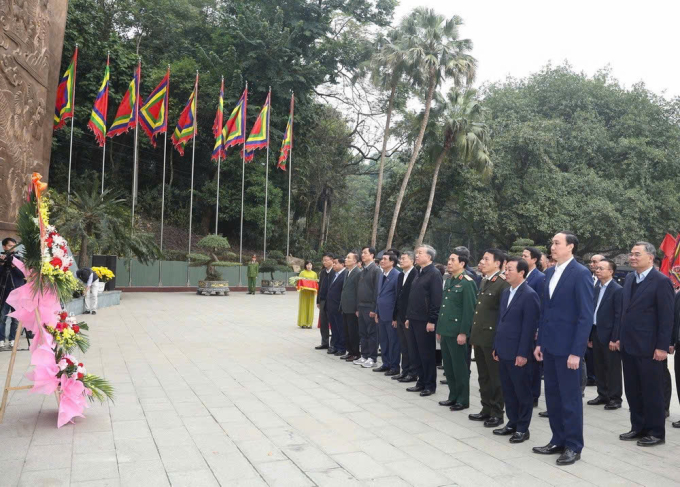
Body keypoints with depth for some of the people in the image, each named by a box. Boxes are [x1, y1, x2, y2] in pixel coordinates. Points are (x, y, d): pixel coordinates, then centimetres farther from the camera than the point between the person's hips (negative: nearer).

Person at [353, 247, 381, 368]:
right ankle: (364, 356, 19)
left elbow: (377, 290, -14)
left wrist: (374, 309, -16)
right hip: (361, 307, 7)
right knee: (363, 333, 11)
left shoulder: (376, 270, -10)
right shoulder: (362, 271, 14)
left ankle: (372, 358, 6)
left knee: (372, 333, 0)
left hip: (370, 308, -7)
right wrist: (358, 308, 14)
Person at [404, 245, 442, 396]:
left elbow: (436, 299, -17)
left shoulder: (434, 274, -12)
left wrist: (432, 320, -19)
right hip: (415, 320, 8)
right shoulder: (419, 273, 14)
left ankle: (430, 385, 12)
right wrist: (409, 317, 16)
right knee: (419, 352, 13)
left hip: (426, 321, -8)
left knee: (428, 353, 2)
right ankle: (422, 382, 22)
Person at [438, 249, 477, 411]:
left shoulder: (467, 282, -13)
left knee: (459, 367, 2)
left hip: (458, 332, -8)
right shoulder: (449, 281, 13)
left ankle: (463, 400, 14)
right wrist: (439, 328, 16)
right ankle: (453, 396, 26)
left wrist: (463, 332, -18)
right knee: (448, 366, 14)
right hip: (446, 330, 8)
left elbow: (469, 310, -16)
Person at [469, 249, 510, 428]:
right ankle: (486, 409, 26)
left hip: (492, 338, -8)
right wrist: (474, 333, 16)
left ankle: (497, 414, 14)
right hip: (479, 336, 9)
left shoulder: (503, 283, -14)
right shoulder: (484, 282, 14)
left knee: (495, 377, 4)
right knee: (483, 377, 15)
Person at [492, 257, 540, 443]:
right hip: (504, 351, 8)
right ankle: (512, 423, 27)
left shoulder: (529, 295, -13)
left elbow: (529, 327, -16)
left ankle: (523, 428, 16)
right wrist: (496, 346, 14)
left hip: (518, 353, -8)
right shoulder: (506, 292, 12)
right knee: (508, 390, 15)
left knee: (522, 391, 5)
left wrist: (523, 353, -17)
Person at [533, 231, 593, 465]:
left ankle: (573, 447, 18)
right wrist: (540, 342, 11)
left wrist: (576, 352, -17)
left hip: (567, 347, -7)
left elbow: (586, 316, -15)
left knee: (570, 398, 4)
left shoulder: (580, 273, -12)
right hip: (549, 345, 7)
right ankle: (558, 440, 27)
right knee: (552, 395, 14)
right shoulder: (550, 272, 10)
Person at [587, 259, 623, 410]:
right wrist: (590, 335, 11)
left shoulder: (617, 290, -12)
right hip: (596, 333, 7)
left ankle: (615, 398, 12)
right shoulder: (597, 289, 11)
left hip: (609, 335, -7)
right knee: (599, 368, 14)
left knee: (613, 368, 3)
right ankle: (603, 395, 24)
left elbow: (619, 316, -15)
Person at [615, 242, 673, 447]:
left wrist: (662, 346, -16)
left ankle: (656, 432, 16)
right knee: (632, 390, 13)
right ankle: (638, 428, 25)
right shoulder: (629, 278, 11)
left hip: (648, 347, -7)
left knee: (652, 391, 4)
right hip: (628, 345, 7)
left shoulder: (661, 281, -10)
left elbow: (666, 317, -13)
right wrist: (619, 337, 13)